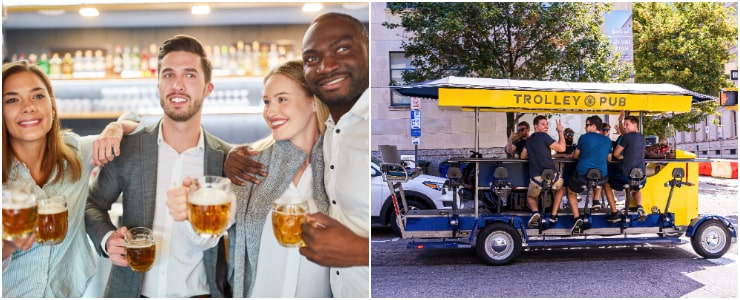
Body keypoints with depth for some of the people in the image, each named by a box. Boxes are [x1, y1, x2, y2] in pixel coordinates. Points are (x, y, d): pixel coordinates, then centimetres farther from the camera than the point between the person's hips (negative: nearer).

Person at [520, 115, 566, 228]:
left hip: (536, 177, 3)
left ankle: (535, 212, -4)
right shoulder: (544, 136, -5)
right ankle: (554, 215, 23)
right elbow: (562, 148, -9)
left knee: (530, 196, 29)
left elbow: (523, 156, 26)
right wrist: (560, 131, 2)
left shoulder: (529, 139, 15)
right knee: (560, 189, 32)